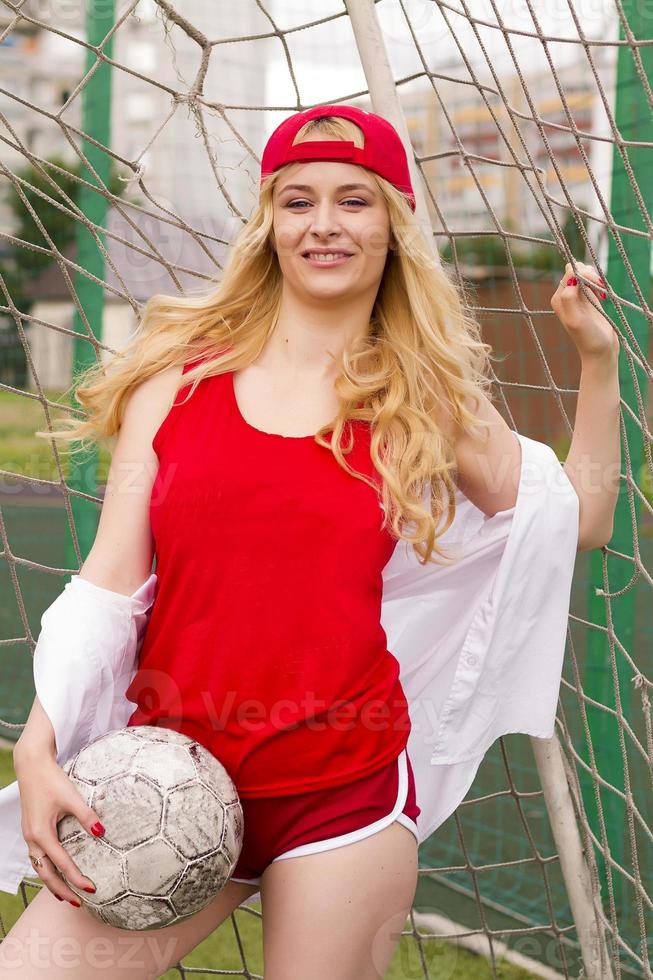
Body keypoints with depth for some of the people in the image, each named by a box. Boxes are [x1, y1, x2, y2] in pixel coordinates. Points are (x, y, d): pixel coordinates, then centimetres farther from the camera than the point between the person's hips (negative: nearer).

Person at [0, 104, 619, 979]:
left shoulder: (427, 399, 5)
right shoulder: (180, 372, 4)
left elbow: (581, 520, 14)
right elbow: (110, 580, 2)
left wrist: (598, 359, 6)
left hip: (342, 792, 0)